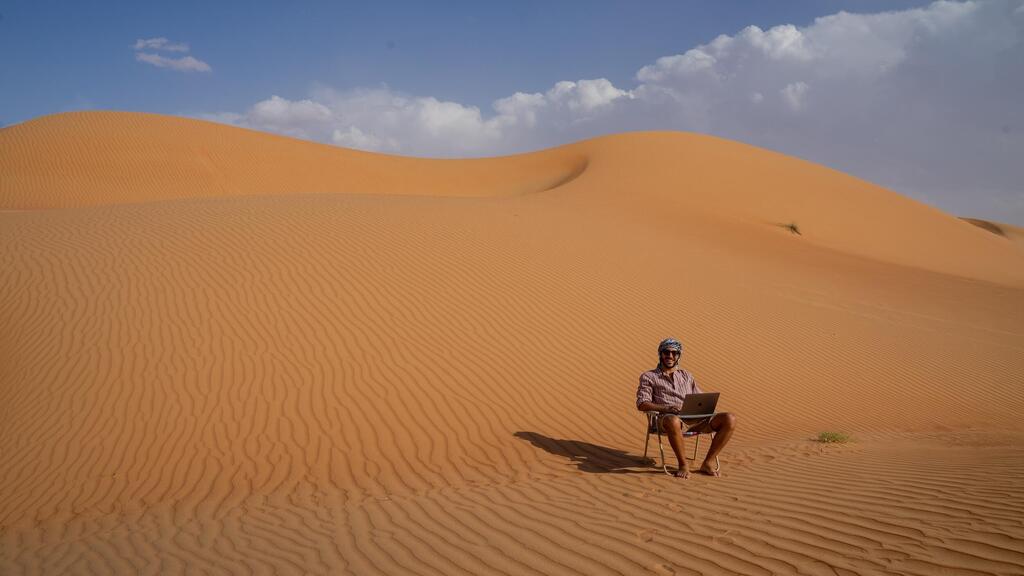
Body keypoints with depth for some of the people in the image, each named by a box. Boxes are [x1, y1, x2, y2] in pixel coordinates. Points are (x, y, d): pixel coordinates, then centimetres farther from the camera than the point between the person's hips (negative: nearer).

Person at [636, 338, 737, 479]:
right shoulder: (648, 376, 14)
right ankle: (683, 464, -21)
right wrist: (666, 408, -15)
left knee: (730, 420, -19)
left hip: (695, 418, 5)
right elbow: (642, 404, 1)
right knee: (673, 421, -43)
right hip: (669, 418, -4)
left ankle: (707, 463, -13)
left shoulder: (686, 376, 28)